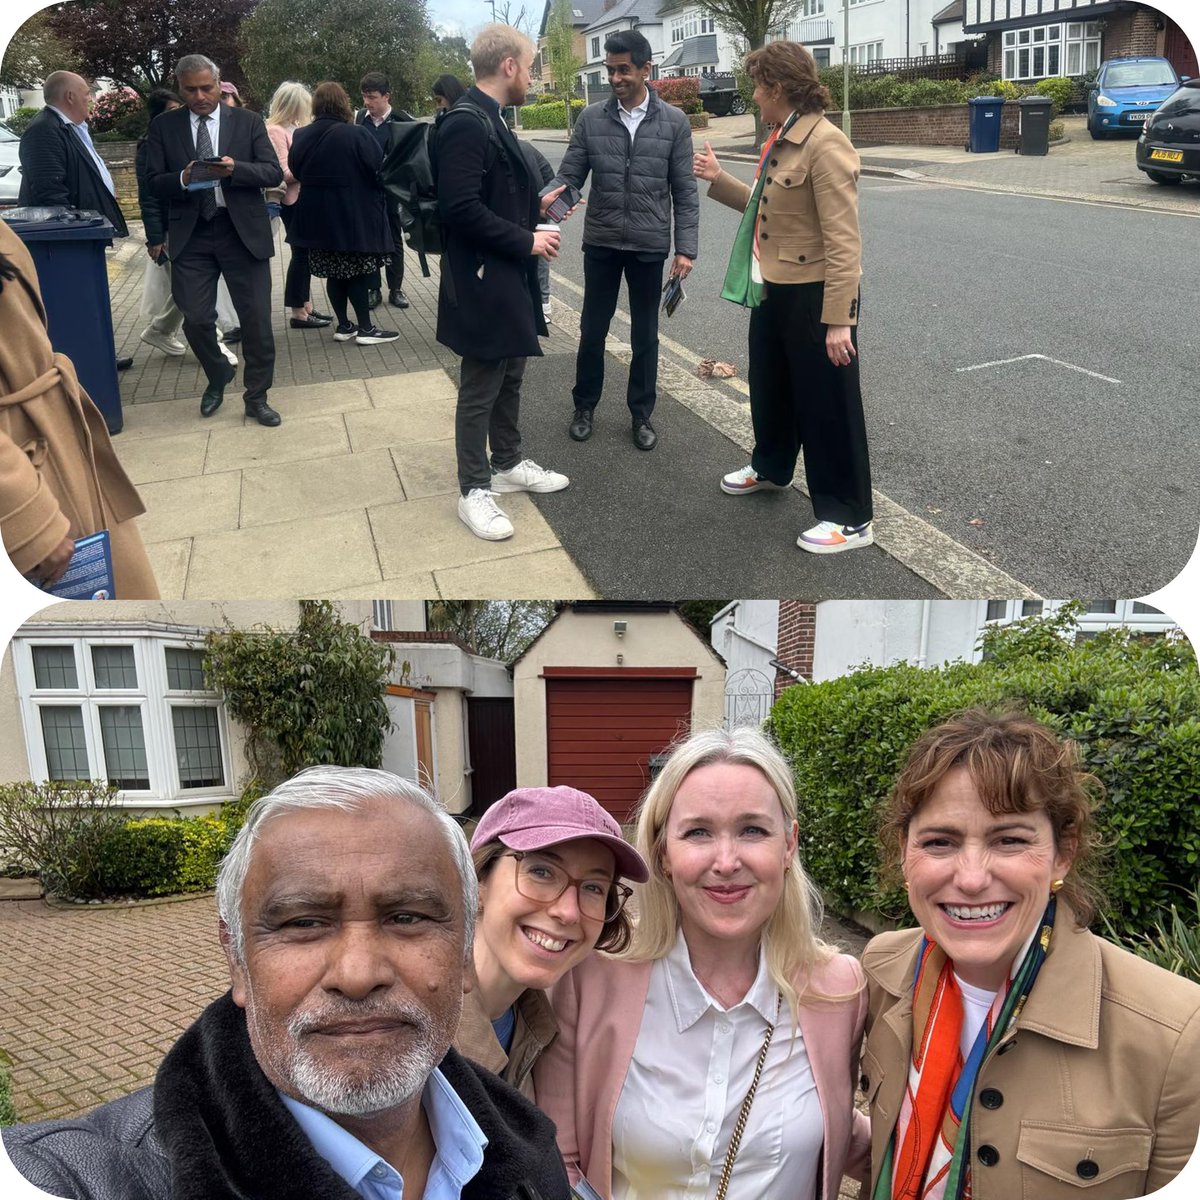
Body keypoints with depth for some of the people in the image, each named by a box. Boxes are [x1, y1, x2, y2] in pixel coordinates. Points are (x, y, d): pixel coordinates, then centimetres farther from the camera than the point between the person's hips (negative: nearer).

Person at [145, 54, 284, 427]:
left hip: (243, 232, -1)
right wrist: (182, 179, -18)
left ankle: (256, 397, 15)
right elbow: (155, 183, 3)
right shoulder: (163, 128, 7)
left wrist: (234, 169, -19)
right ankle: (217, 377, 30)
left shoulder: (248, 122, 4)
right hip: (191, 235, 1)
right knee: (196, 319, 1)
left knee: (256, 319, 0)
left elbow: (274, 173, -2)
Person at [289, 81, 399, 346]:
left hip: (318, 218, 5)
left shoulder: (300, 137, 1)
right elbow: (378, 170, -10)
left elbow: (295, 171, 13)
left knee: (334, 273, 12)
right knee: (357, 272, 1)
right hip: (354, 216, -5)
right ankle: (365, 328, 3)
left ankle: (343, 325, 16)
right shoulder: (355, 135, -15)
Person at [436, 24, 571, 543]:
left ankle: (508, 465, 33)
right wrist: (526, 241, -20)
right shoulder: (466, 122, -19)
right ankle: (473, 491, 11)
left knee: (509, 378, 19)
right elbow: (461, 207, -26)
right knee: (480, 389, 0)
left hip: (508, 277, 10)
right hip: (483, 282, -10)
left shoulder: (489, 119, 12)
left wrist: (535, 206, 10)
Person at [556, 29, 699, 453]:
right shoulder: (591, 119, -1)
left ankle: (641, 414, 23)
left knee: (645, 335, 9)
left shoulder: (674, 121, -3)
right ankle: (585, 406, 28)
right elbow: (569, 177, -2)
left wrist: (686, 247, -7)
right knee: (592, 329, 10)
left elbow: (684, 192, -2)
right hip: (600, 243, 1)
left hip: (649, 246, -1)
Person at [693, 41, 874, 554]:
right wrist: (718, 180, 17)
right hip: (772, 287, 9)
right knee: (770, 384, 25)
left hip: (813, 295, -9)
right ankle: (770, 467, 50)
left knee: (826, 404, -1)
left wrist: (838, 319, -26)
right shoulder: (781, 139, 8)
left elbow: (843, 240, -24)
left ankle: (849, 519, 11)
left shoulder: (825, 144, -21)